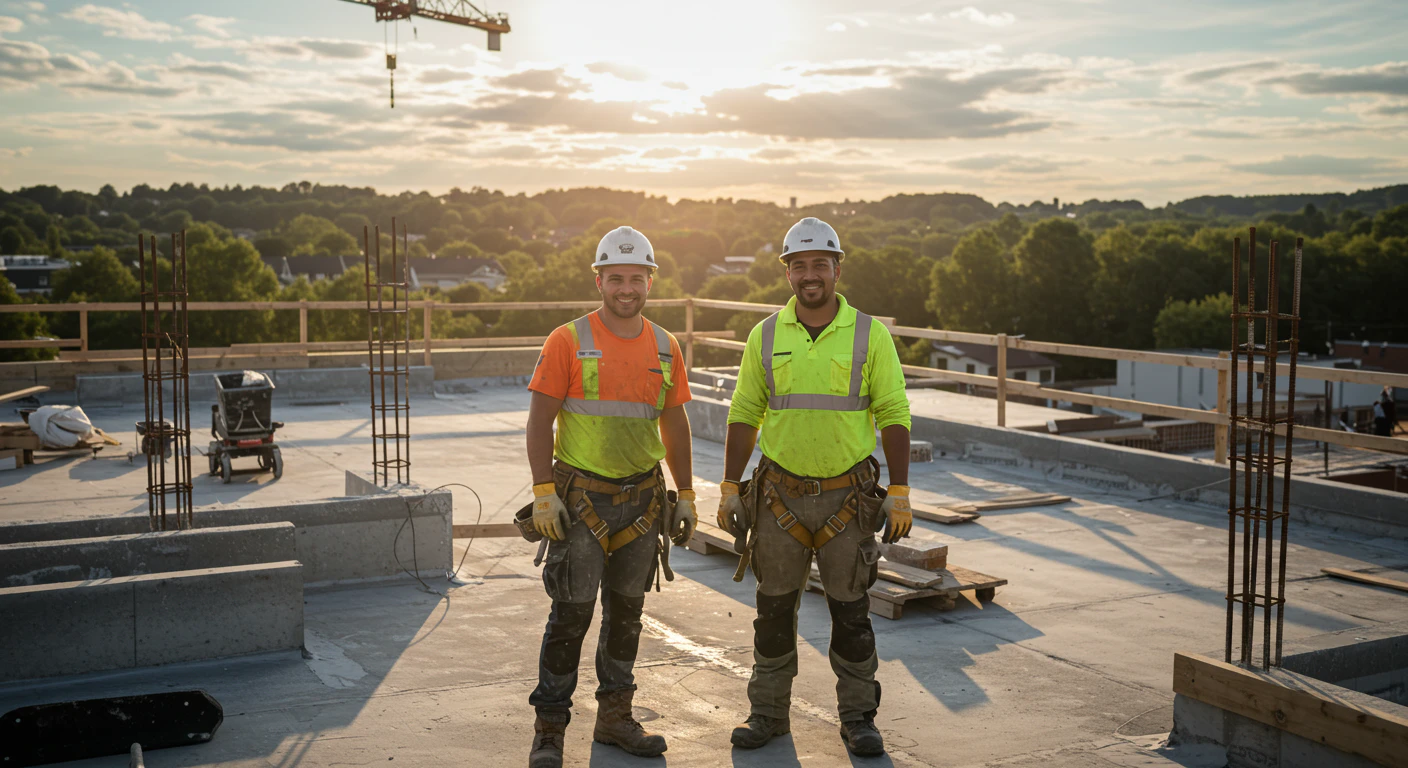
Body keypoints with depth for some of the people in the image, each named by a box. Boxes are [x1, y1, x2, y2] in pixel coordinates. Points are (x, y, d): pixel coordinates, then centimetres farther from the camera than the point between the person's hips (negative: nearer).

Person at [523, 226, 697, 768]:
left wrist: (685, 495, 12)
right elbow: (540, 419, -8)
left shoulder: (664, 347, 6)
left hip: (643, 499, 5)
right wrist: (543, 491, -16)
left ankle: (615, 718, 26)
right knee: (571, 613, -3)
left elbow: (675, 425, 13)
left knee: (626, 612, 13)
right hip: (582, 498, -4)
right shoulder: (568, 341, -7)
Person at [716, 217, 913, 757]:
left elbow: (894, 415, -2)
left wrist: (899, 494, -8)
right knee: (774, 610, 9)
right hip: (780, 495, 2)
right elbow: (744, 415, 7)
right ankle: (768, 712, 23)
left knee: (850, 612, 6)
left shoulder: (870, 335, -3)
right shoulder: (766, 337, 3)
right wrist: (729, 488, 2)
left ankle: (858, 717, 21)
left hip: (848, 497, -1)